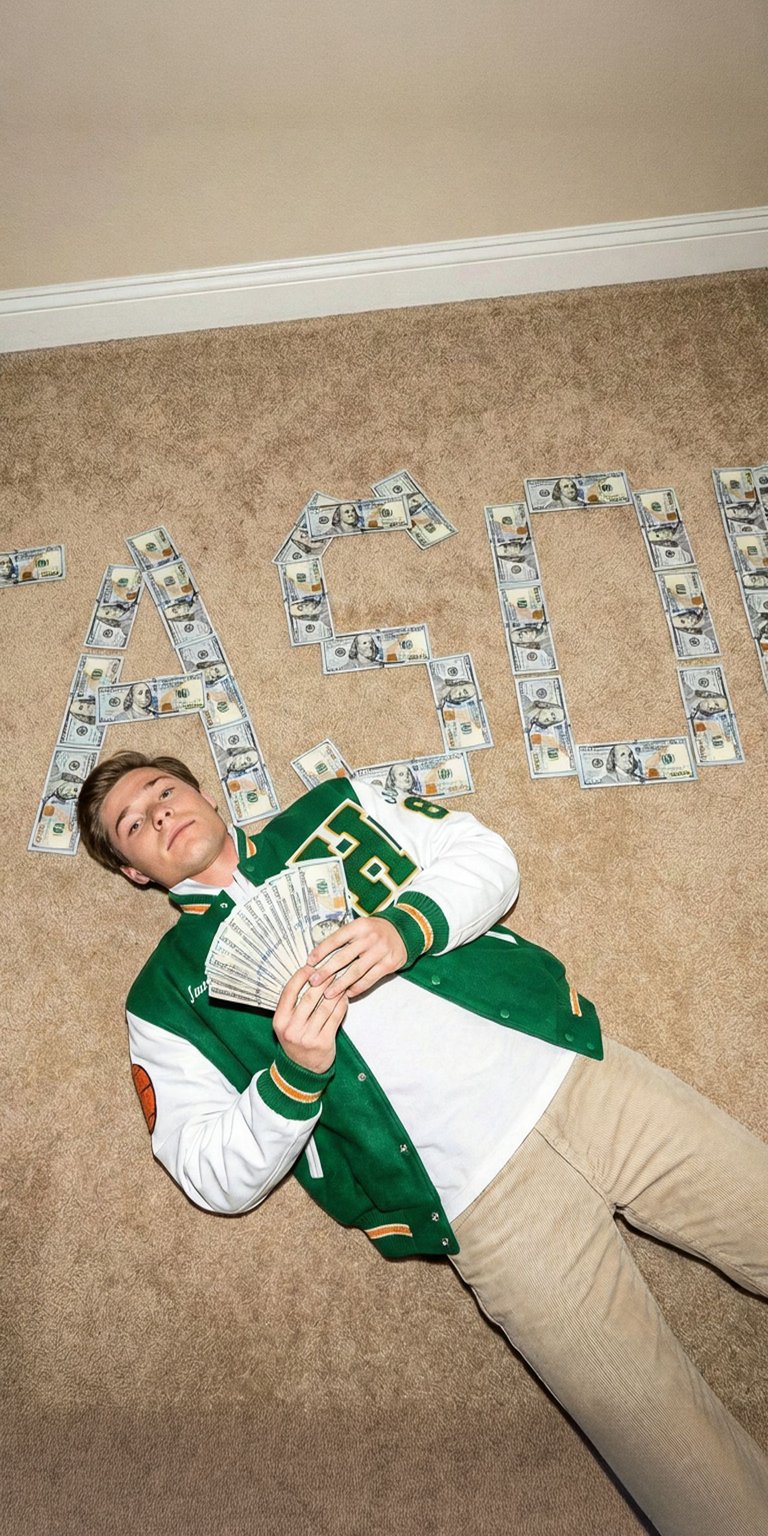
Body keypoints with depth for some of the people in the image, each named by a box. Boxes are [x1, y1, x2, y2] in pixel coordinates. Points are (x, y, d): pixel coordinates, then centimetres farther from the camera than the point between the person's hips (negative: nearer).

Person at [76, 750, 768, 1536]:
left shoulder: (332, 810, 14)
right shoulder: (167, 998, 6)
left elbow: (485, 855, 7)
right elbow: (219, 1179, 2)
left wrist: (407, 926, -12)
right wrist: (295, 1074, -16)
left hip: (579, 1069, 4)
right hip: (489, 1196, -3)